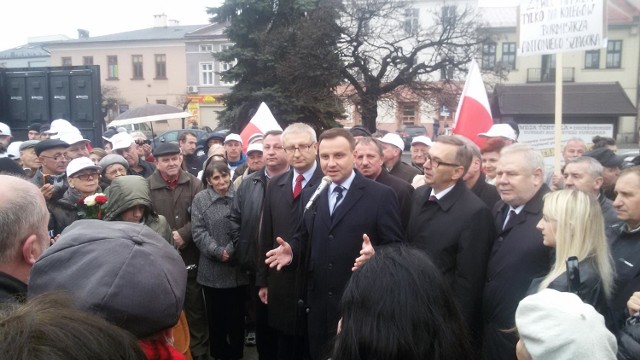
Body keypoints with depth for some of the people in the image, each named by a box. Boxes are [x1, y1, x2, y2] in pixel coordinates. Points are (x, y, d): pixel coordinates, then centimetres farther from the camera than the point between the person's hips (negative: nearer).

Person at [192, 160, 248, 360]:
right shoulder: (200, 199, 1)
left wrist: (231, 250, -13)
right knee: (216, 316, 11)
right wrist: (218, 252, -15)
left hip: (238, 268, 0)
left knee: (237, 314, 12)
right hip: (212, 270, 0)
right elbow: (198, 232, -5)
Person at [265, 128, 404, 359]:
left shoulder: (381, 195, -8)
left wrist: (375, 255, -29)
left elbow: (396, 247, -9)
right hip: (318, 304, 5)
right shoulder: (310, 195, 8)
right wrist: (291, 250, -5)